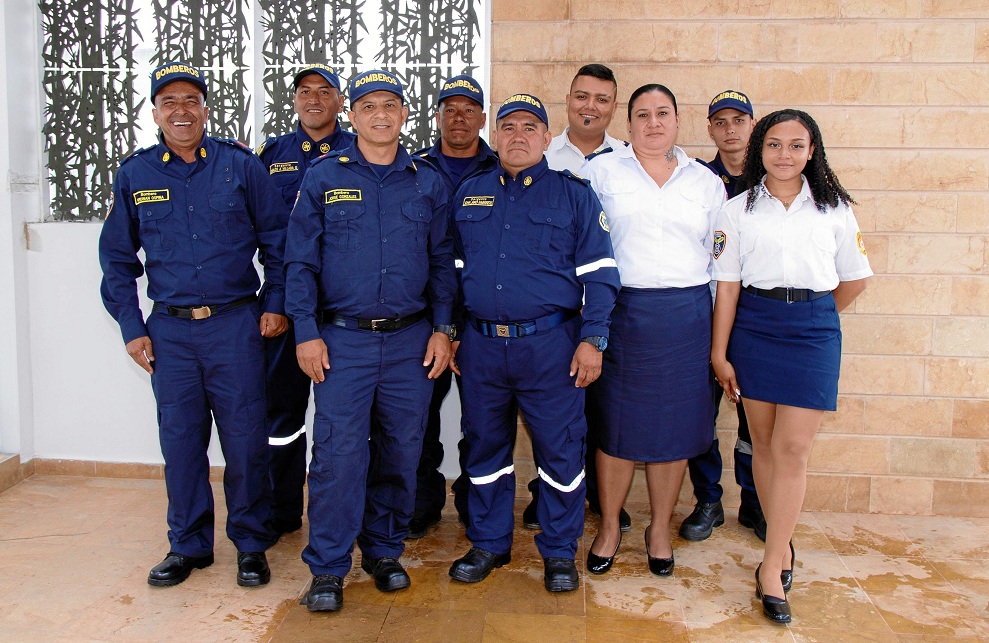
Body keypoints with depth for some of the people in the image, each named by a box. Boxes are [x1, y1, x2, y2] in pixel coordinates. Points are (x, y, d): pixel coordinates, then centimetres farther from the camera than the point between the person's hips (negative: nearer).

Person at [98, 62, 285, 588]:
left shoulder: (240, 165, 1)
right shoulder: (134, 174, 7)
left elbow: (277, 239, 6)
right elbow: (117, 257, 12)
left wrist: (276, 303, 0)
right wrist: (131, 327, 7)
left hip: (235, 326, -2)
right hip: (169, 331, 2)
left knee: (244, 440, 2)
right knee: (180, 441, 9)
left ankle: (251, 544, 18)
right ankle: (188, 545, 25)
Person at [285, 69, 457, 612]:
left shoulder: (428, 182, 9)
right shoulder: (323, 176, 3)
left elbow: (441, 262, 11)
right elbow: (301, 260, 2)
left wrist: (442, 330, 3)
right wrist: (306, 332, -5)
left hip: (411, 341, 2)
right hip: (342, 339, -2)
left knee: (401, 451, 8)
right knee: (337, 452, -5)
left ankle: (384, 551, 26)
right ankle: (327, 567, 9)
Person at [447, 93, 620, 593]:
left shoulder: (574, 194, 3)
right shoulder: (468, 194, 12)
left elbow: (599, 273, -1)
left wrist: (592, 339, -9)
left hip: (550, 344, -3)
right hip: (481, 344, 3)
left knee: (559, 449, 3)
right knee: (485, 447, 12)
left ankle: (559, 551, 20)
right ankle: (488, 544, 28)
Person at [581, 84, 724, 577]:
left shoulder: (706, 182, 12)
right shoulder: (601, 171, 5)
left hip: (687, 316, 2)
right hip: (621, 311, -2)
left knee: (674, 426, 8)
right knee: (615, 424, 4)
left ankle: (660, 528, 24)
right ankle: (609, 527, 21)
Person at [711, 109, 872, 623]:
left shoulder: (834, 209, 4)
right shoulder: (738, 210, 3)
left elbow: (854, 277, 13)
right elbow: (727, 286, 1)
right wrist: (719, 354, -1)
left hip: (814, 332, -1)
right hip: (753, 327, 1)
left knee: (792, 448, -6)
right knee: (764, 444, 7)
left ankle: (771, 566, 3)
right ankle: (782, 546, 24)